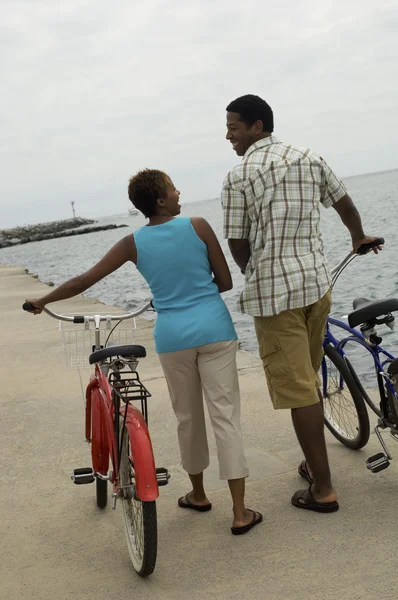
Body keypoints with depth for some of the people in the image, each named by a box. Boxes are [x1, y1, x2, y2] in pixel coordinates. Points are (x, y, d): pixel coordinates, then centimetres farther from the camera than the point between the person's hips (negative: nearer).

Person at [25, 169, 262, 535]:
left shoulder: (134, 243, 1)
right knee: (225, 415, 0)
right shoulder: (198, 227, -3)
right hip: (214, 329, -1)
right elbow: (225, 282, 2)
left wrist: (43, 301, 19)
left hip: (173, 336, 2)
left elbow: (84, 281, 4)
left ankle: (198, 494, 35)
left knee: (188, 417, 18)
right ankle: (240, 512, 1)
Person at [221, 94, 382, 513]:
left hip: (273, 291, -6)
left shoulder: (238, 177, -8)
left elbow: (237, 245, -5)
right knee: (308, 381, 20)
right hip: (317, 281, 6)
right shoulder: (310, 159, 8)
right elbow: (345, 204, 21)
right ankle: (315, 464, 32)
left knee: (296, 390, 0)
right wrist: (359, 239, 41)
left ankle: (322, 488, 7)